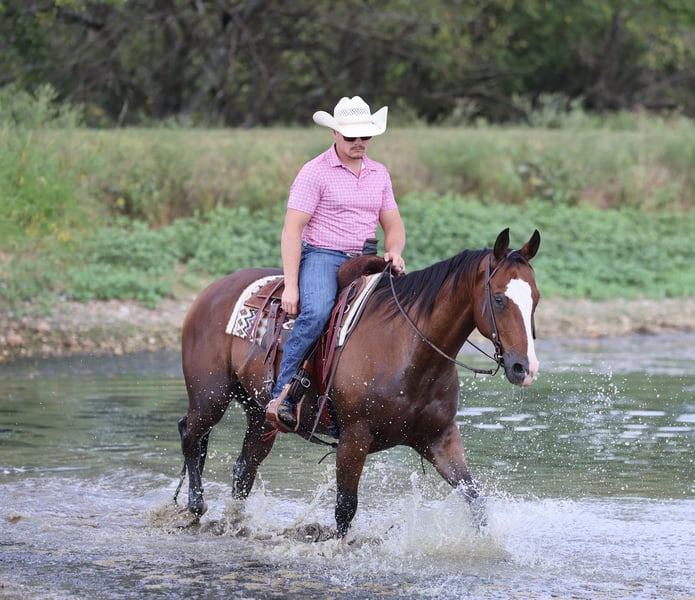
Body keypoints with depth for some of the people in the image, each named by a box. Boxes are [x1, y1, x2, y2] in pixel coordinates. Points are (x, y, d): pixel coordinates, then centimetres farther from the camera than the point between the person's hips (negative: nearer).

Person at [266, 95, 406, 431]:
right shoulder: (315, 172, -4)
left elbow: (393, 224, 18)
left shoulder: (379, 174, 15)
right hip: (320, 256, -6)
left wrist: (394, 253, -8)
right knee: (316, 313, -34)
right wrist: (290, 286, -18)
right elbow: (292, 228, -10)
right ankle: (281, 396, -31)